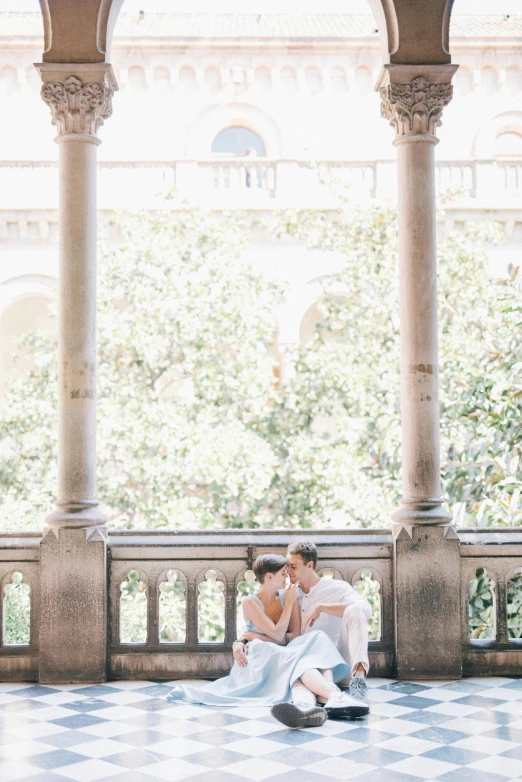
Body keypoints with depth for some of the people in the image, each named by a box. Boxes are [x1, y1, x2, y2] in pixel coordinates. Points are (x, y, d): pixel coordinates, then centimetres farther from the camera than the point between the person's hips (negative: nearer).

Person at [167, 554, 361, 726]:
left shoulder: (288, 595, 9)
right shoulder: (250, 603, -3)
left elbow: (295, 634, 0)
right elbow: (278, 635, -12)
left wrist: (256, 637, -11)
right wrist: (289, 602, -9)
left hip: (284, 657, 4)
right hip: (261, 661, -4)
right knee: (298, 661, -38)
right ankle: (336, 696, -66)